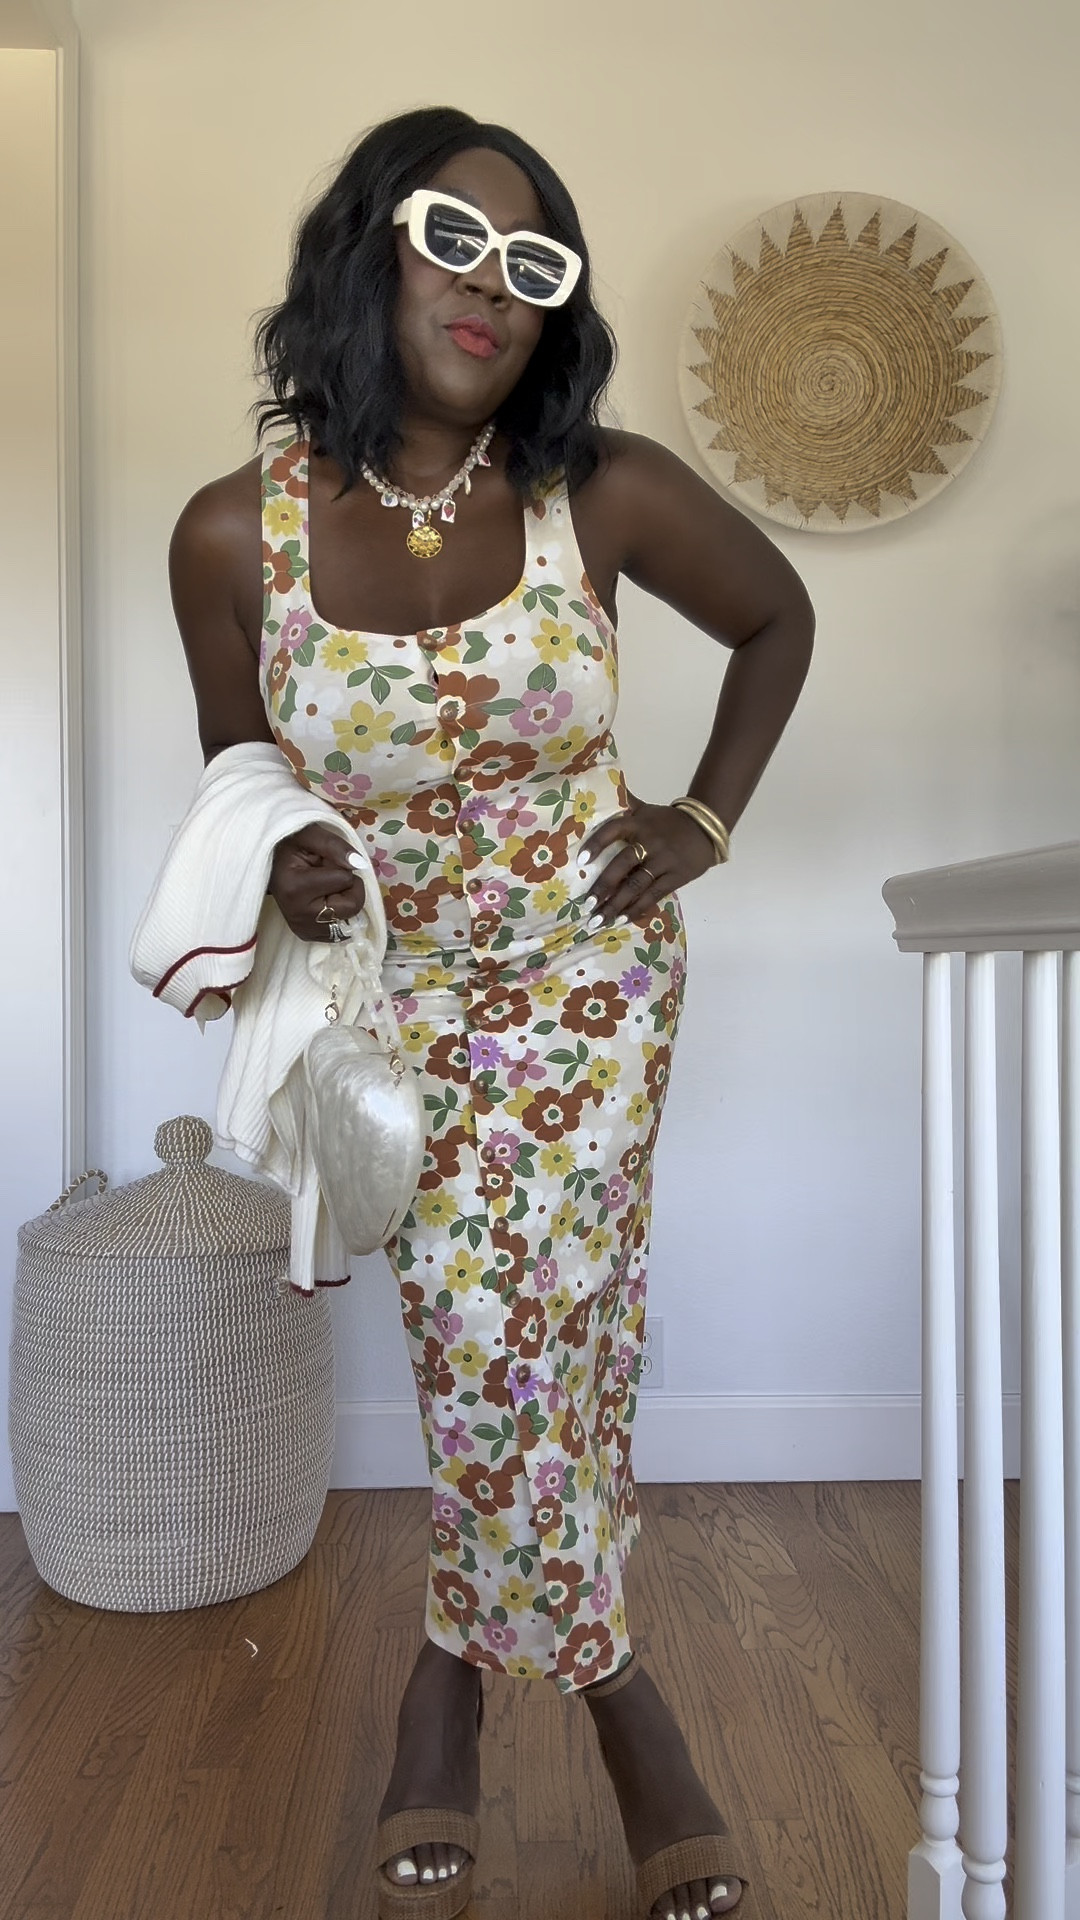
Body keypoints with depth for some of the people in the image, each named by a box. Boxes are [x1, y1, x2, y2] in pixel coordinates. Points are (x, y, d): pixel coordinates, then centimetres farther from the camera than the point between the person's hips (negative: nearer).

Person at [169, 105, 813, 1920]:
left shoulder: (608, 493, -15)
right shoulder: (233, 531, -14)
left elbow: (778, 618, 5)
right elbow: (239, 766, 3)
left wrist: (707, 820, -1)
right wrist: (278, 863, -18)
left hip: (586, 969, 0)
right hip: (398, 986, 1)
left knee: (503, 1336, -4)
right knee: (522, 1337, 7)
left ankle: (466, 1663, 27)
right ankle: (606, 1689, 34)